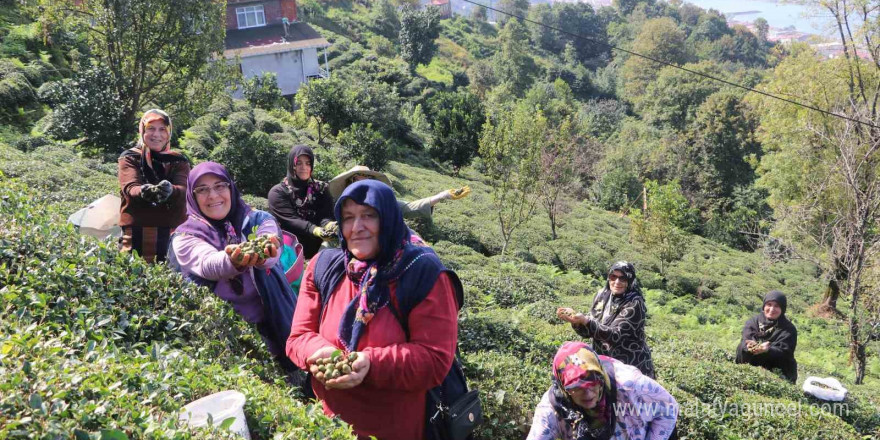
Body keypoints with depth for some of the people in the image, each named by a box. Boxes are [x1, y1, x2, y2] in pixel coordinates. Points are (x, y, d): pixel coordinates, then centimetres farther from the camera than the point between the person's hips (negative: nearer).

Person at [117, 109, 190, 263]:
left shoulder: (179, 161, 10)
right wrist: (143, 191, -34)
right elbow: (129, 188, -11)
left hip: (172, 233, 1)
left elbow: (183, 190, -9)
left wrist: (169, 190, -33)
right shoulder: (130, 158, 8)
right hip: (136, 233, -1)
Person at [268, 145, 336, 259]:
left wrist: (329, 225, -27)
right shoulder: (277, 192, 3)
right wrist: (314, 230, -30)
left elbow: (325, 217, -2)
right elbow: (290, 220, -11)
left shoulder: (321, 189, 12)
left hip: (317, 250, 3)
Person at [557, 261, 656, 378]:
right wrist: (575, 319, -16)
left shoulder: (634, 303, -16)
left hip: (632, 367, -5)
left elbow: (616, 335, -24)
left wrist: (585, 320, -34)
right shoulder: (602, 296, 1)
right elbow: (589, 331, 4)